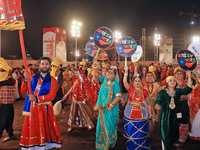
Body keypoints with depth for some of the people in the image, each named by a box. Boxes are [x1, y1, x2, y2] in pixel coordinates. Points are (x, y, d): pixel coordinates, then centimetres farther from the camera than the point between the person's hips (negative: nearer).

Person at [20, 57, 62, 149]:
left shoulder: (52, 80, 1)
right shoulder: (33, 78, 10)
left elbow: (51, 96, -11)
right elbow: (23, 90, 7)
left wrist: (36, 98, -19)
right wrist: (25, 80, -11)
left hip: (45, 108, -2)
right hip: (32, 107, 2)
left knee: (45, 128, 5)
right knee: (32, 128, 5)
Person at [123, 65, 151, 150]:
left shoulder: (144, 91, 0)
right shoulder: (130, 89, -2)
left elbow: (148, 102, 9)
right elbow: (125, 82, -19)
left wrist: (149, 106, -4)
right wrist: (126, 72, -23)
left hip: (141, 114, 1)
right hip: (130, 113, 0)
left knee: (141, 132, 9)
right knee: (130, 132, 7)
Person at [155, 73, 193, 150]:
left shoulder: (178, 91, 4)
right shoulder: (162, 92, -2)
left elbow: (188, 90, -10)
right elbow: (158, 100, -8)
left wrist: (189, 77, -18)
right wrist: (158, 105, -32)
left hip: (175, 116, 3)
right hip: (165, 116, -3)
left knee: (174, 134, 12)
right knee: (166, 134, -2)